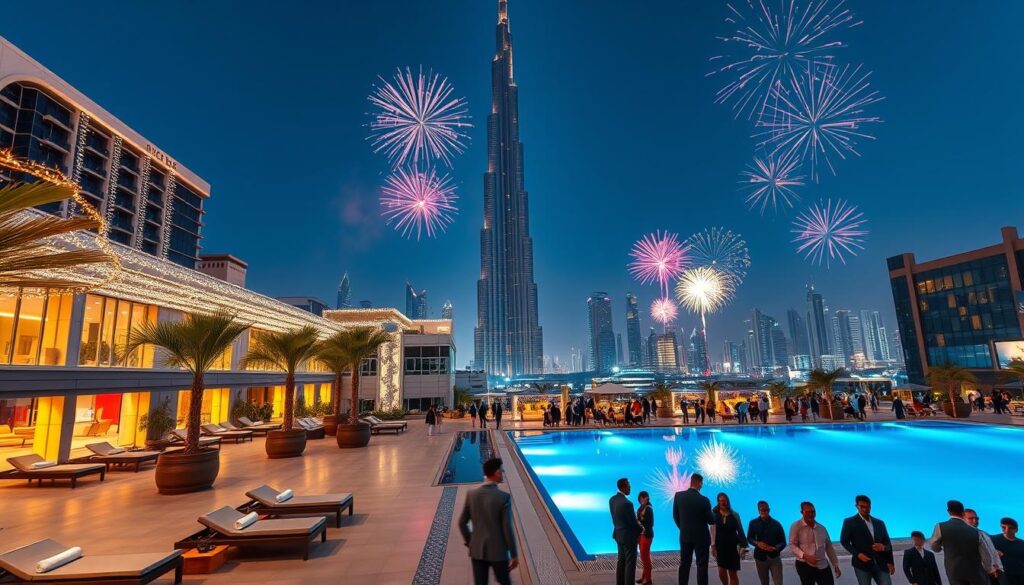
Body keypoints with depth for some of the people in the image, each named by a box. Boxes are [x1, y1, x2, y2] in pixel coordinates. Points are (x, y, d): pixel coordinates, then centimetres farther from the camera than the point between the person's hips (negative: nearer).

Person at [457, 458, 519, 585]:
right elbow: (508, 529, -16)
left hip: (477, 550, 3)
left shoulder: (471, 494, -7)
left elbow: (462, 523, 2)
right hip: (498, 551, -3)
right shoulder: (504, 497, -19)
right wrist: (514, 555, -4)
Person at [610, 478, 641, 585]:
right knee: (630, 563, 3)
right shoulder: (627, 503, -28)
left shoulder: (612, 499, -2)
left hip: (619, 534, 8)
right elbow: (633, 522, -17)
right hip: (629, 536, -8)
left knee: (621, 561, 18)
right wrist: (639, 530, 2)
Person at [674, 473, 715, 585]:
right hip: (701, 537, -3)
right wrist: (713, 515, 14)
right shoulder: (704, 500, -19)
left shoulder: (678, 496, -8)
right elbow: (711, 521, -7)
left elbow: (675, 516, 1)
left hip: (684, 536, 3)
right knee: (702, 565, 7)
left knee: (684, 564, 13)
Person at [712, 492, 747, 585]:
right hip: (720, 546, -1)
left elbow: (740, 531, 4)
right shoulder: (714, 514, -2)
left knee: (733, 573, 3)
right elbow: (713, 530, -4)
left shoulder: (734, 514, 2)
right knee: (721, 571, -5)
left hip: (732, 546, 1)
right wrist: (713, 545, -9)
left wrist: (743, 546, -4)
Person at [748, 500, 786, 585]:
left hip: (775, 558, -1)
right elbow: (749, 538, 7)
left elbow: (783, 542, 0)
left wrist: (775, 548, -20)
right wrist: (757, 543, -14)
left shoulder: (776, 524, -1)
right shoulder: (753, 523, 0)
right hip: (760, 558, 1)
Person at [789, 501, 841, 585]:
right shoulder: (796, 526, -8)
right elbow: (792, 545, -10)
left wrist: (835, 565, 13)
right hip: (805, 565, -5)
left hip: (823, 565, 5)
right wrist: (805, 556, -22)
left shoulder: (821, 528, 10)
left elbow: (829, 547, 15)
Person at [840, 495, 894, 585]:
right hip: (862, 563, -4)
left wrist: (883, 547, -6)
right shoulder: (850, 522, 1)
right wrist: (857, 554, -13)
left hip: (880, 563, 4)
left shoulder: (879, 523, 16)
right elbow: (844, 541, 0)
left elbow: (888, 543, 16)